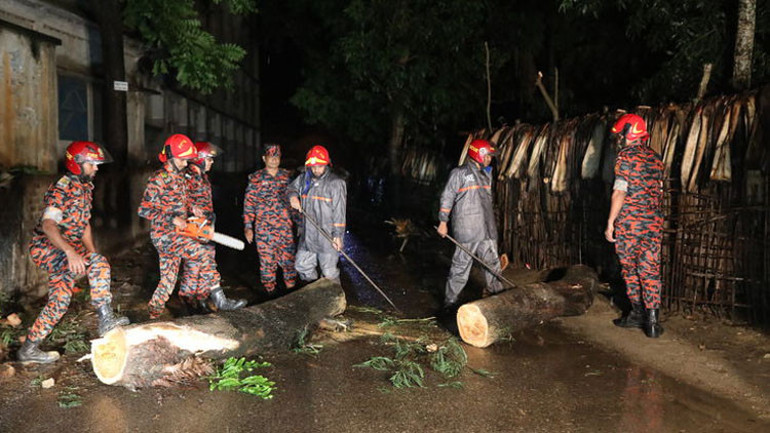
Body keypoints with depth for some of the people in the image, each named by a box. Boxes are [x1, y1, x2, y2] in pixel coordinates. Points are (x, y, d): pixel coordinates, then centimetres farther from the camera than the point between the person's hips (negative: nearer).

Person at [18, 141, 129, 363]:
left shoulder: (85, 187, 10)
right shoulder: (61, 189, -19)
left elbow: (84, 225, 17)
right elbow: (48, 225, -33)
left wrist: (94, 255, 8)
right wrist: (71, 252, -45)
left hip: (63, 251, 9)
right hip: (46, 247, -9)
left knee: (59, 301, 10)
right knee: (98, 263, -29)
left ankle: (29, 348, 21)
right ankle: (106, 318, -27)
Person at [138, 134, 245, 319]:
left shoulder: (180, 178, 14)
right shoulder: (158, 179, -12)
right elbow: (144, 210, -15)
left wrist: (191, 209, 6)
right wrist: (171, 219, -21)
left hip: (176, 234, 9)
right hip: (163, 233, -9)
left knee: (168, 278, 11)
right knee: (198, 252, -22)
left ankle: (154, 314, 22)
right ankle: (216, 296, -16)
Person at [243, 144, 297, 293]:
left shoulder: (286, 176, 9)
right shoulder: (256, 178, 1)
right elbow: (249, 203, 1)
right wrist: (248, 226, -4)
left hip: (285, 227, 2)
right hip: (264, 228, -2)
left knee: (288, 260, 4)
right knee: (267, 261, 3)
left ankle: (292, 290, 17)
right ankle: (270, 293, 15)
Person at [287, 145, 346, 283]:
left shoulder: (336, 183, -12)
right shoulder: (304, 178, 6)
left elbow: (339, 212, -13)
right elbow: (291, 187, 26)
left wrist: (338, 235, -15)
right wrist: (293, 196, 1)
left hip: (327, 237, -6)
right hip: (307, 235, 7)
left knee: (329, 272, 2)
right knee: (302, 265, 18)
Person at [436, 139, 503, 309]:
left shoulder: (486, 174, 17)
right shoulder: (459, 173, -6)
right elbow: (447, 198, -6)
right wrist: (443, 222, -9)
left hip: (487, 230, 7)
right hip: (466, 230, -7)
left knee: (493, 263, 12)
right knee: (461, 265, -2)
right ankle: (450, 301, 8)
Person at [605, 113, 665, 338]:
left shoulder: (625, 156, -8)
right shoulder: (655, 158, 12)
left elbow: (620, 192, -15)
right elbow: (659, 193, 17)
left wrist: (610, 223, -11)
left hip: (629, 222, -5)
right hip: (653, 223, 5)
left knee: (630, 269, 10)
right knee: (650, 270, 4)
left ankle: (637, 313, 18)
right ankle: (652, 319, -1)